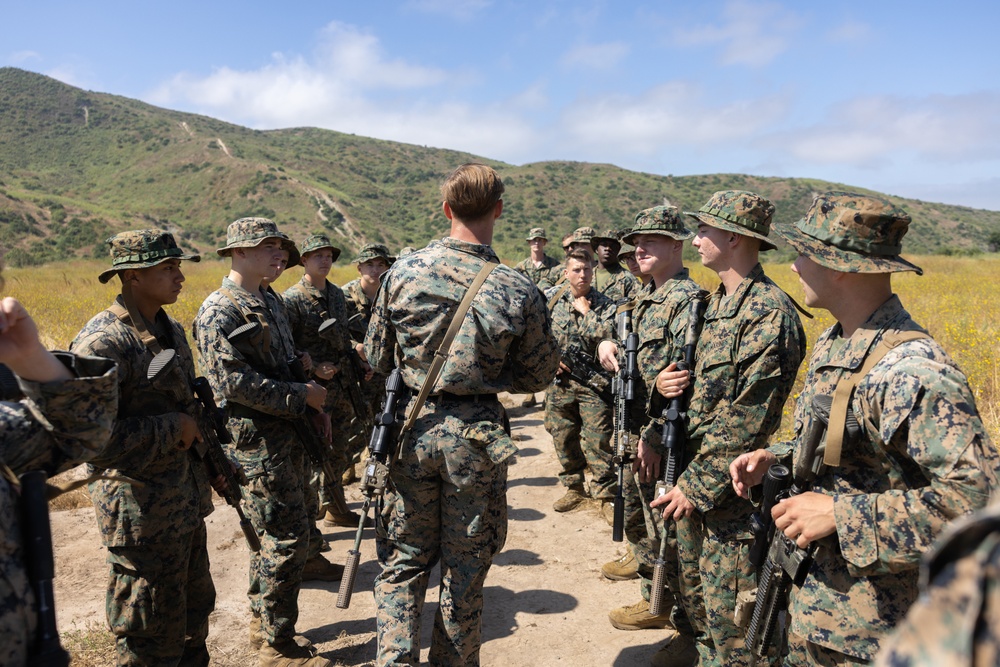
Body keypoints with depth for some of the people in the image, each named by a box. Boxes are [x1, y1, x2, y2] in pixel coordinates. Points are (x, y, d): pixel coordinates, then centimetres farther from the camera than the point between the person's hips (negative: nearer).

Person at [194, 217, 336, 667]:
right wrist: (301, 395, -19)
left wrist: (310, 380, 9)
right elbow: (234, 382, -24)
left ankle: (263, 624, 33)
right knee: (286, 538, -4)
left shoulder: (269, 301, 13)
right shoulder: (220, 312, -16)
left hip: (287, 433, 9)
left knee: (274, 534, 18)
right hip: (257, 441, -9)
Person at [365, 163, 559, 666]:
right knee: (465, 570, 16)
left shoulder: (403, 271, -8)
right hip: (476, 435, -1)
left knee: (403, 560, 19)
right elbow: (538, 376, -1)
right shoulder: (518, 291, -13)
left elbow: (376, 359, 2)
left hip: (410, 428, 1)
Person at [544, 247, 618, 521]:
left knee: (597, 442, -2)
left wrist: (586, 312, -16)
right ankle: (574, 487, 30)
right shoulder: (552, 300, 4)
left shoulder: (605, 305, -2)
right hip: (559, 382, 3)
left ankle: (606, 496, 10)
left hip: (593, 384, -3)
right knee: (563, 439, 13)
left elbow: (607, 336, -16)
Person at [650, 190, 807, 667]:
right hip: (692, 466, 9)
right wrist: (664, 382, 3)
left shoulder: (770, 314, -20)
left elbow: (746, 421, -22)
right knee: (690, 571, 24)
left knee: (727, 602, 3)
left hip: (729, 482, -9)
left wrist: (698, 487, -18)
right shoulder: (717, 302, 10)